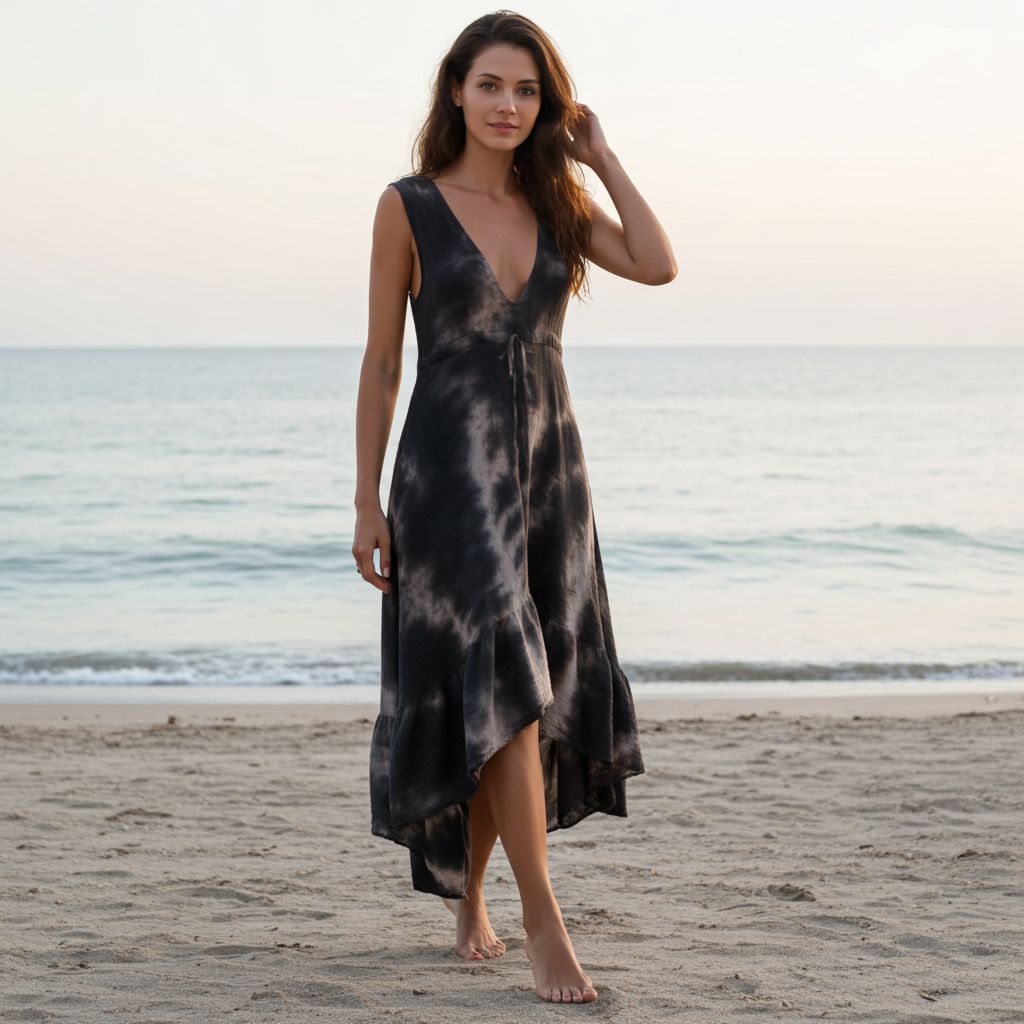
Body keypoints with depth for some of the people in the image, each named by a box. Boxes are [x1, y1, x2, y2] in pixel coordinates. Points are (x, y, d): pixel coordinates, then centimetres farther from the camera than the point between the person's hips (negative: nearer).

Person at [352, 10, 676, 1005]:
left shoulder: (555, 203, 8)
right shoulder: (409, 206, -3)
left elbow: (656, 265, -8)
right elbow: (380, 361, -2)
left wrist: (600, 157, -1)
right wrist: (367, 500, -4)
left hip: (549, 465, 5)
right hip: (451, 472, -5)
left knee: (528, 698, 9)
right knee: (501, 687, -12)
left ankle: (468, 893, 26)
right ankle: (543, 920, -7)